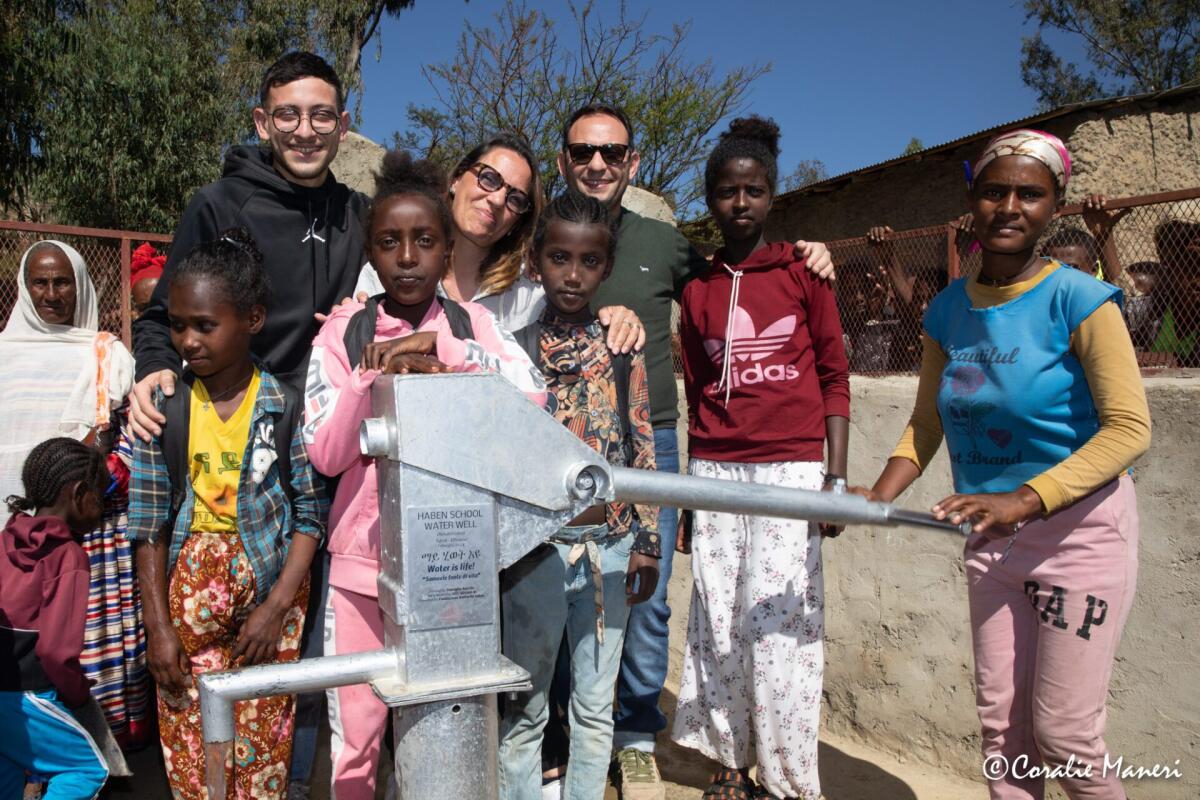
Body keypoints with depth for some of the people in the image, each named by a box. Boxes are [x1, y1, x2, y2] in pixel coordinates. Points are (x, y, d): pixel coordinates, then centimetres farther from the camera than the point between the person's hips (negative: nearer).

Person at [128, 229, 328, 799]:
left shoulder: (287, 407, -8)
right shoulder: (163, 408, -3)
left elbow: (310, 512, -6)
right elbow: (148, 524, -1)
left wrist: (276, 607, -12)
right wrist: (159, 625, -3)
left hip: (269, 587, -1)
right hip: (188, 588, 2)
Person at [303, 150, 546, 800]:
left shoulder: (471, 324, 0)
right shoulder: (344, 332, -1)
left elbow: (532, 395, -17)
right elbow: (325, 453, -8)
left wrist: (439, 345, -20)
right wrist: (378, 372, -20)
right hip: (362, 560, 0)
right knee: (355, 735, 9)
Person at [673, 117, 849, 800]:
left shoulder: (803, 271, 4)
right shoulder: (698, 290, 12)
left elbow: (834, 376, 4)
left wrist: (838, 475, -6)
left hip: (791, 469, -3)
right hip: (714, 472, 3)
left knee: (778, 622, -4)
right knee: (717, 621, 3)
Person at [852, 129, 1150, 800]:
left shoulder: (1078, 299, -13)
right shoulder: (948, 311, 3)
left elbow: (1130, 428, -19)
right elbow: (927, 425, 7)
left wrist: (1024, 500, -30)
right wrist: (878, 498, -10)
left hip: (1080, 531, -5)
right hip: (992, 540, 5)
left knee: (1063, 733, 0)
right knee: (1002, 726, 12)